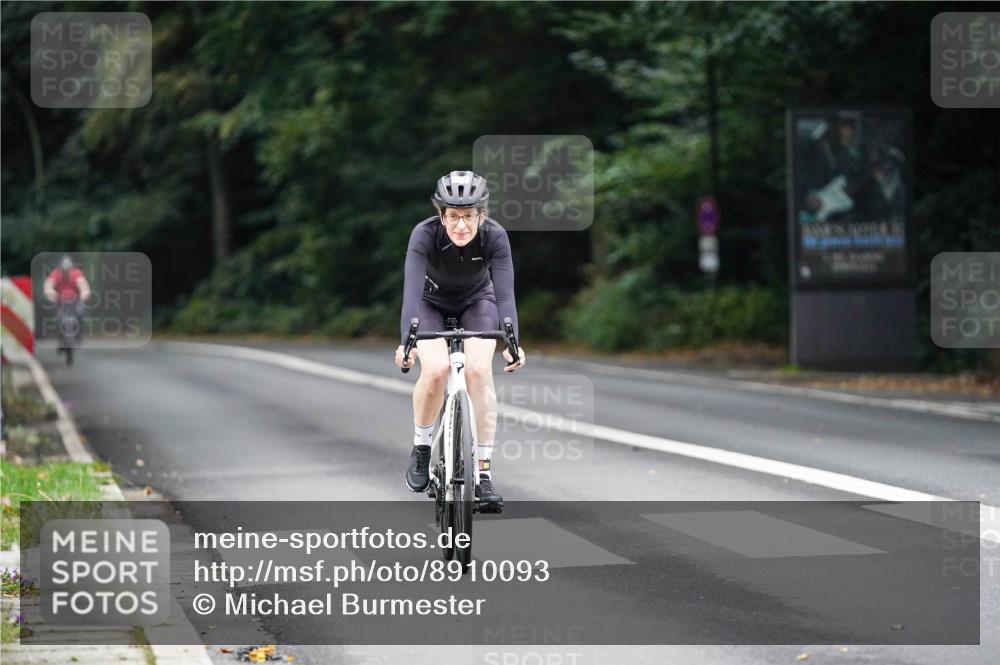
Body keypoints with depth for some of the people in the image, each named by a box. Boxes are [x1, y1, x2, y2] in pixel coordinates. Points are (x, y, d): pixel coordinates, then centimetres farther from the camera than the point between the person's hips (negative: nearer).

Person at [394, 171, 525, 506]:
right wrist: (406, 341, -54)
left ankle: (484, 471, -16)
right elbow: (411, 290, -41)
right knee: (435, 369, -25)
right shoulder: (425, 234, -32)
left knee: (479, 369, -23)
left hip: (476, 302, 1)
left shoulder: (495, 236, -29)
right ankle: (421, 448, 1)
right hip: (432, 303, -1)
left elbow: (505, 293, -35)